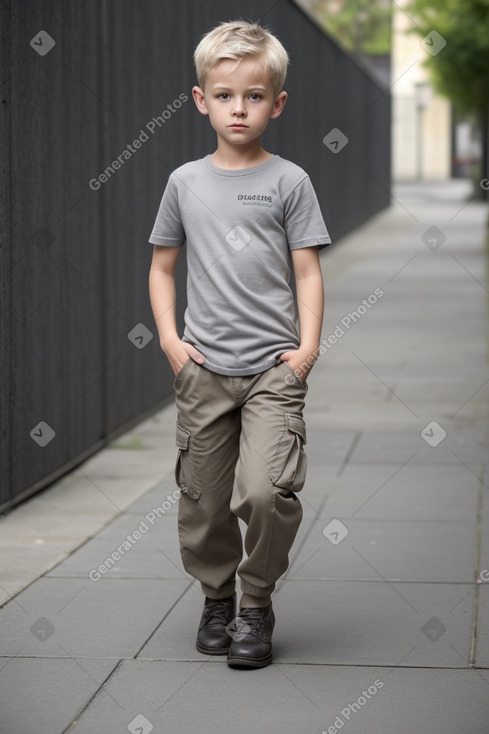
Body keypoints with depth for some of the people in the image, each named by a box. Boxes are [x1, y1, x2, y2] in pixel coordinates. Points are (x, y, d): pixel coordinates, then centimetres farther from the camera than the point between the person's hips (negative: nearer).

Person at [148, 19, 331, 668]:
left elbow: (307, 271, 2)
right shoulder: (186, 182, 8)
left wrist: (308, 347, -7)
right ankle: (217, 598, 29)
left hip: (274, 367, -3)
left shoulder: (288, 181, 2)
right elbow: (162, 266, 15)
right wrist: (170, 339, 3)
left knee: (266, 491, -17)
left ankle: (257, 603, 4)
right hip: (203, 369, 3)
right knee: (203, 499, 7)